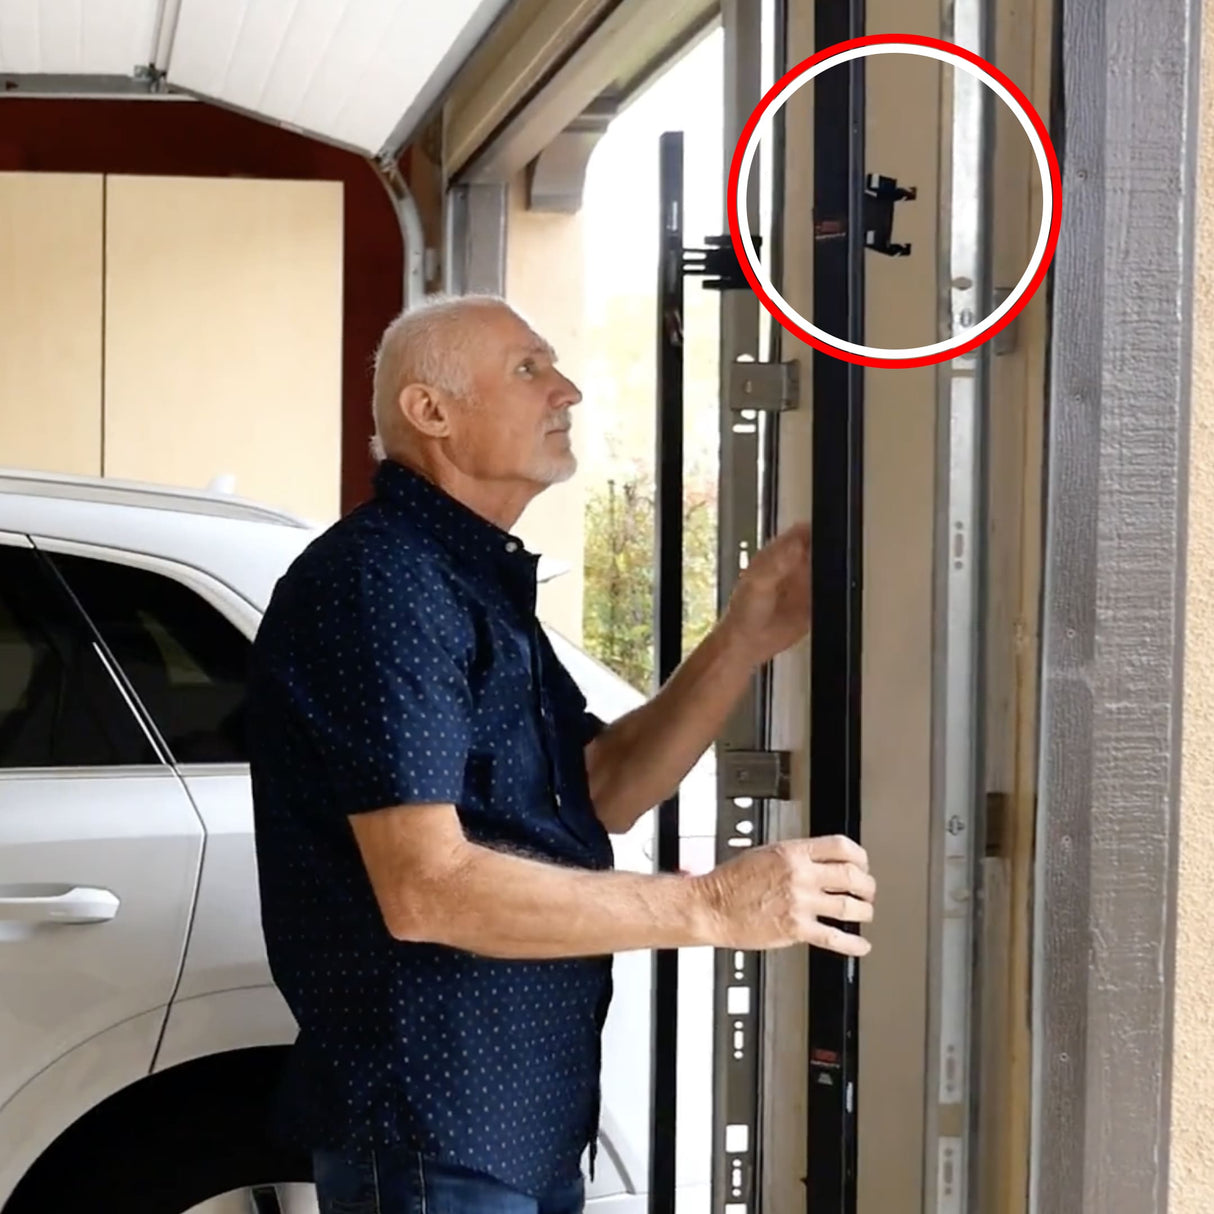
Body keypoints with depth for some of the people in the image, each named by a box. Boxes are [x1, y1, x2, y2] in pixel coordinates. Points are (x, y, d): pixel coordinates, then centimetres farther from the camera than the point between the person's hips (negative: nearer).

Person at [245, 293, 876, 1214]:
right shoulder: (380, 582, -18)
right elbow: (427, 888, -26)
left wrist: (747, 638, 2)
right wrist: (710, 907, -25)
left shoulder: (481, 583, 16)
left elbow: (606, 790, 14)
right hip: (431, 1127, -10)